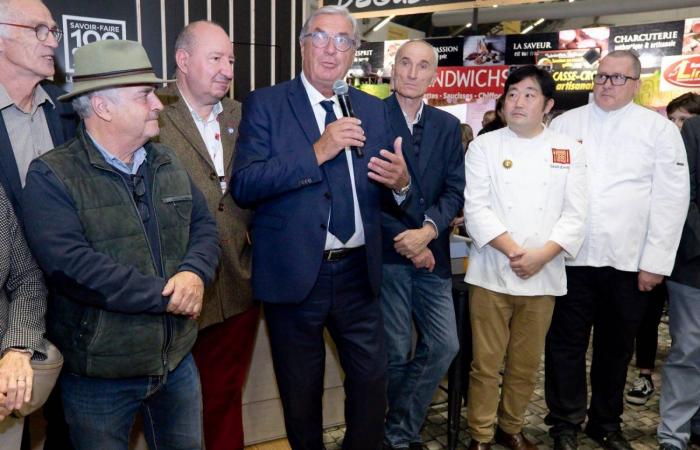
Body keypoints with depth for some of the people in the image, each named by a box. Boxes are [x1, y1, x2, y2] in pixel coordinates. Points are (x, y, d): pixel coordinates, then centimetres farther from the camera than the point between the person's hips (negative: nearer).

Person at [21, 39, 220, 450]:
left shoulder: (167, 163, 6)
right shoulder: (50, 177, -14)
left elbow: (204, 226, 5)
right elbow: (72, 265, -25)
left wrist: (194, 273, -18)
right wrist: (167, 294, -22)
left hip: (178, 359, 5)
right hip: (99, 376, -5)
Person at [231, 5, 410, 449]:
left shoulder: (375, 110, 8)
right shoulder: (266, 104, -4)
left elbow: (385, 194, 9)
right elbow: (244, 185, -15)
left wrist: (400, 182, -15)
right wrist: (317, 152, -23)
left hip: (358, 273, 3)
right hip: (296, 274, -3)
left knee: (372, 379, 12)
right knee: (301, 391, 16)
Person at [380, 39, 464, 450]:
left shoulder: (448, 126, 11)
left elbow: (455, 190, 5)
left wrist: (427, 230, -13)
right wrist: (407, 242, -11)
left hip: (431, 253, 5)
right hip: (387, 253, -4)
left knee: (445, 346, 5)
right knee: (397, 353, 4)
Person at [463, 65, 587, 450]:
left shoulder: (569, 151, 6)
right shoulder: (484, 145, 0)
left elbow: (574, 215, 0)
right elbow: (476, 208, -8)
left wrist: (540, 255, -14)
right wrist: (513, 250, -17)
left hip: (543, 276, 2)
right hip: (492, 272, -2)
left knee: (526, 365, 14)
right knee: (486, 364, 3)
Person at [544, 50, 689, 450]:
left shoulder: (660, 129, 3)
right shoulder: (565, 123, 7)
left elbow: (671, 199, -1)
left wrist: (655, 262, -7)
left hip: (629, 261, 0)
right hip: (570, 256, 0)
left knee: (616, 347, 13)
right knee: (567, 344, 5)